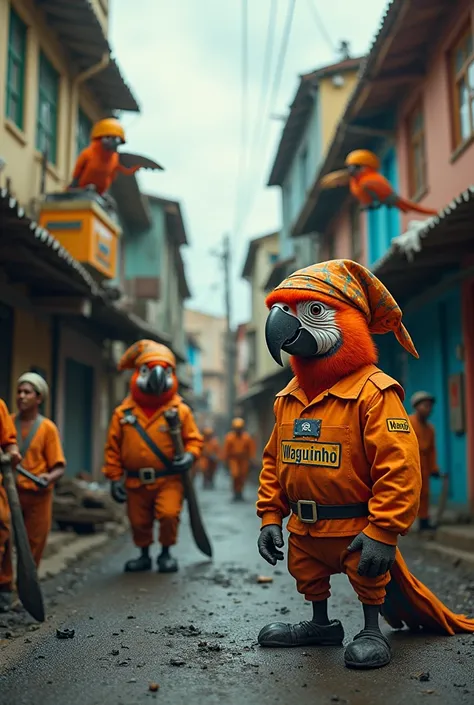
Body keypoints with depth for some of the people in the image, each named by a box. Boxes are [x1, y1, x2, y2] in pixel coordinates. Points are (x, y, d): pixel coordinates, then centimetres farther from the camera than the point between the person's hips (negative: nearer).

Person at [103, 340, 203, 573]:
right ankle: (144, 556, 38)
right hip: (136, 482, 2)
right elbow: (113, 448, 4)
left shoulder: (179, 410, -3)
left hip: (168, 479, -2)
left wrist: (190, 456, -16)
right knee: (139, 522, 12)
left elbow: (194, 438, 4)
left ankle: (166, 554, 9)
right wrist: (114, 478, 0)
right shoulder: (124, 413, -1)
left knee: (169, 514, -18)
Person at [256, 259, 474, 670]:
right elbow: (274, 461, 7)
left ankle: (373, 632, 33)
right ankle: (321, 625, 48)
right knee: (308, 575, 25)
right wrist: (270, 516, 2)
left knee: (370, 576, 10)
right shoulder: (289, 398, 2)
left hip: (356, 526, -8)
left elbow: (399, 466, -28)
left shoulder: (372, 392, -23)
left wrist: (383, 532, -29)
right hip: (304, 528, 9)